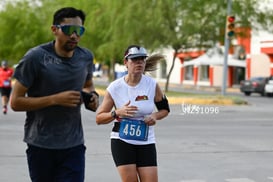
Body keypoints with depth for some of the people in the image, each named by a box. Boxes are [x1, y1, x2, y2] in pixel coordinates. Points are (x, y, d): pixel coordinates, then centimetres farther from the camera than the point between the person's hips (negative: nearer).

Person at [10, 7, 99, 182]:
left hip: (74, 146, 2)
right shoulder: (36, 57, -12)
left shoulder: (86, 57, 2)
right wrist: (55, 99, -22)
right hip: (41, 145, -2)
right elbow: (15, 102, -12)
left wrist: (93, 95, -2)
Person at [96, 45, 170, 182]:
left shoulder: (152, 85, -4)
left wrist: (155, 116, -11)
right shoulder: (114, 88, -8)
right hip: (122, 141, -2)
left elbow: (165, 109, 12)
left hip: (146, 142, 2)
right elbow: (99, 118, -3)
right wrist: (117, 113, -21)